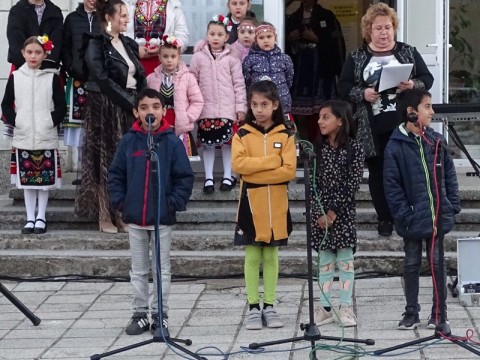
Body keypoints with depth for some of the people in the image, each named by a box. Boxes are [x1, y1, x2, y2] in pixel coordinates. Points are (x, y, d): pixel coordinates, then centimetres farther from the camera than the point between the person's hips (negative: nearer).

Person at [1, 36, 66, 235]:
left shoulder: (52, 77, 0)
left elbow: (61, 106, 2)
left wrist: (52, 121, -10)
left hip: (46, 137, -1)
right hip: (23, 137, 1)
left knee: (45, 179, 3)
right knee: (26, 179, 6)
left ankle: (41, 218, 14)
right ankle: (30, 218, 14)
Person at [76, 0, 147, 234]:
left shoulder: (129, 44, 14)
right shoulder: (96, 44, -8)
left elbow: (140, 78, 13)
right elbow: (103, 80, -16)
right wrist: (131, 102, -16)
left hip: (130, 110, 6)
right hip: (106, 109, -6)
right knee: (107, 161, -4)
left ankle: (123, 214, 10)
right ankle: (105, 217, 1)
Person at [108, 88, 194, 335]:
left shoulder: (172, 142, -6)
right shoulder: (129, 141, 0)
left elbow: (185, 177, -4)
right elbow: (115, 174, 6)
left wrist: (174, 203, -11)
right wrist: (120, 201, -3)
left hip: (162, 217, -2)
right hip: (134, 217, 2)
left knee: (162, 269, 7)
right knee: (138, 270, 11)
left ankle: (160, 315, 14)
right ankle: (140, 314, 18)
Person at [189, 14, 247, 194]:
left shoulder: (232, 58, 0)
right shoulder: (198, 57, 1)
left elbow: (239, 83, 2)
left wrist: (241, 107, -1)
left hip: (227, 108, 0)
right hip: (206, 109, 0)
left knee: (227, 142, 4)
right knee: (208, 143, 5)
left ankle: (228, 176, 16)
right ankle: (209, 178, 14)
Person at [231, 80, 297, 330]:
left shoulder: (285, 136, 2)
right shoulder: (242, 134, 1)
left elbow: (289, 170, -9)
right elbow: (238, 164, -14)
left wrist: (255, 170, -13)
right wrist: (273, 161, -15)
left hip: (276, 204, 1)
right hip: (251, 203, -1)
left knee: (271, 256, 7)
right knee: (252, 256, 2)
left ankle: (269, 307, 13)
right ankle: (253, 308, 7)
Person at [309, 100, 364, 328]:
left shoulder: (353, 148, -5)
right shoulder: (318, 147, 5)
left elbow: (353, 183, -9)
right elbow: (314, 182, 1)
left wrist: (334, 211, -14)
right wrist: (320, 213, -10)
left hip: (343, 211, -3)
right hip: (321, 211, 3)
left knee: (345, 260, 1)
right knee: (324, 261, 7)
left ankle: (346, 308, 6)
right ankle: (325, 308, 11)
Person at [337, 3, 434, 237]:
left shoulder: (408, 52, 8)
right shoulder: (356, 58, 6)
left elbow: (427, 78, 6)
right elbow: (343, 87, 3)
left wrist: (413, 84, -15)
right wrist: (362, 93, -15)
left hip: (404, 123, 0)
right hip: (372, 127, 1)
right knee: (378, 172, 5)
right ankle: (384, 219, 14)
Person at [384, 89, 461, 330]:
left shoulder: (436, 141, 2)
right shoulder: (395, 146, -9)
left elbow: (449, 174, 7)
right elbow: (391, 184, -9)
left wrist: (452, 206, 0)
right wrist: (405, 215, -13)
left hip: (437, 217, 3)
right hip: (413, 220, -2)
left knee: (437, 263, 8)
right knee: (412, 264, 10)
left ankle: (439, 312, 18)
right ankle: (411, 313, 20)